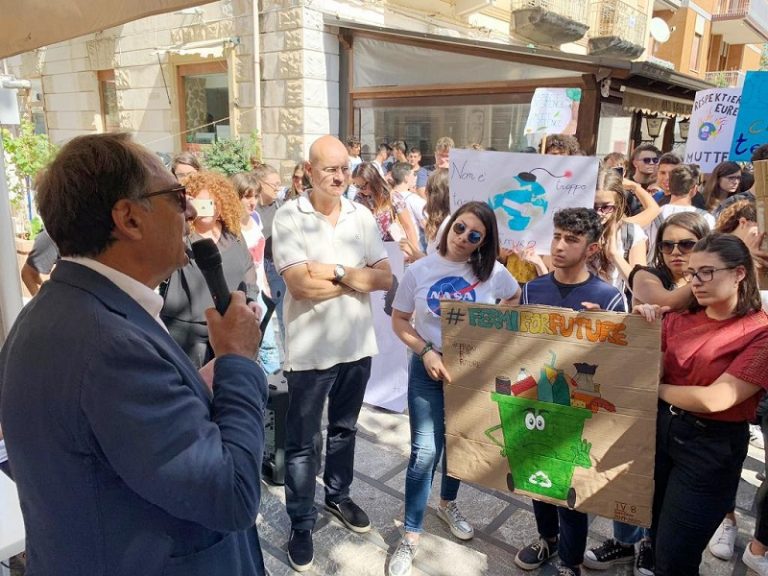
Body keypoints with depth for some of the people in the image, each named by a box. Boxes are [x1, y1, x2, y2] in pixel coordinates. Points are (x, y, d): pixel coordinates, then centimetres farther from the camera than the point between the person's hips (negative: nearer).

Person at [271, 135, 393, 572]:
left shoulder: (362, 216, 1)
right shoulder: (289, 217, -12)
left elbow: (386, 278, -4)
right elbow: (300, 286, -21)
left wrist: (336, 271, -17)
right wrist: (359, 278, -14)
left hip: (357, 343, 4)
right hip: (310, 348, -4)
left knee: (345, 427, 23)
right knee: (302, 441, 10)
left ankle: (338, 495, 45)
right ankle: (301, 523, 29)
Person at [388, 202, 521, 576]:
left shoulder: (493, 273, -8)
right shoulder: (420, 270, -9)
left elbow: (516, 301, 10)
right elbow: (399, 320, -3)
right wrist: (425, 352, -17)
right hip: (429, 367, -1)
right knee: (425, 452, -4)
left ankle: (448, 504, 47)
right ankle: (411, 535, 15)